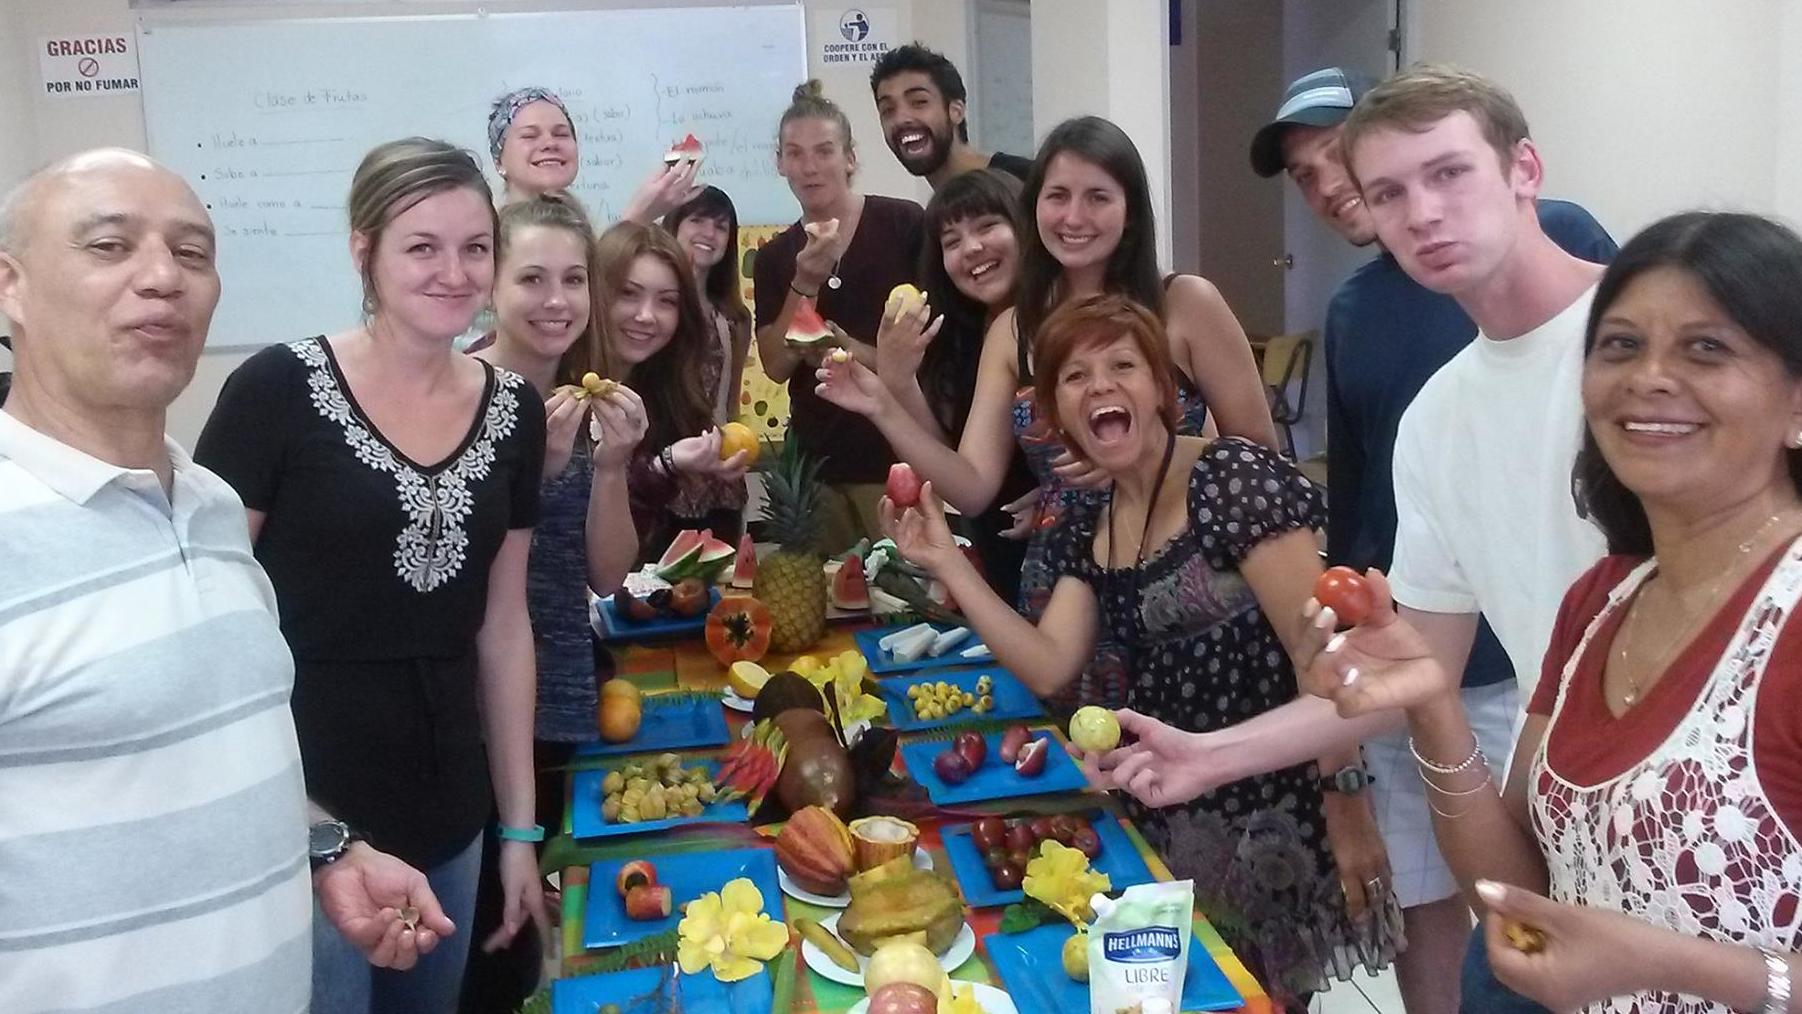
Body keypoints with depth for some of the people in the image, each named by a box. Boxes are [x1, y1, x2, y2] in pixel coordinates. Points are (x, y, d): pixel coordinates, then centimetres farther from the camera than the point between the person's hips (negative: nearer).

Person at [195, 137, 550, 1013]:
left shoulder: (514, 410, 2)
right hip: (300, 802, -5)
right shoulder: (279, 390, -13)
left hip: (446, 815, 5)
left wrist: (520, 826, 8)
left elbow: (503, 626, 7)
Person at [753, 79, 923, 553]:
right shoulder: (774, 258, 8)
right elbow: (776, 366, 0)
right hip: (814, 461, 3)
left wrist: (862, 354, -13)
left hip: (898, 454, -3)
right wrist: (805, 283, -13)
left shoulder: (904, 225, -4)